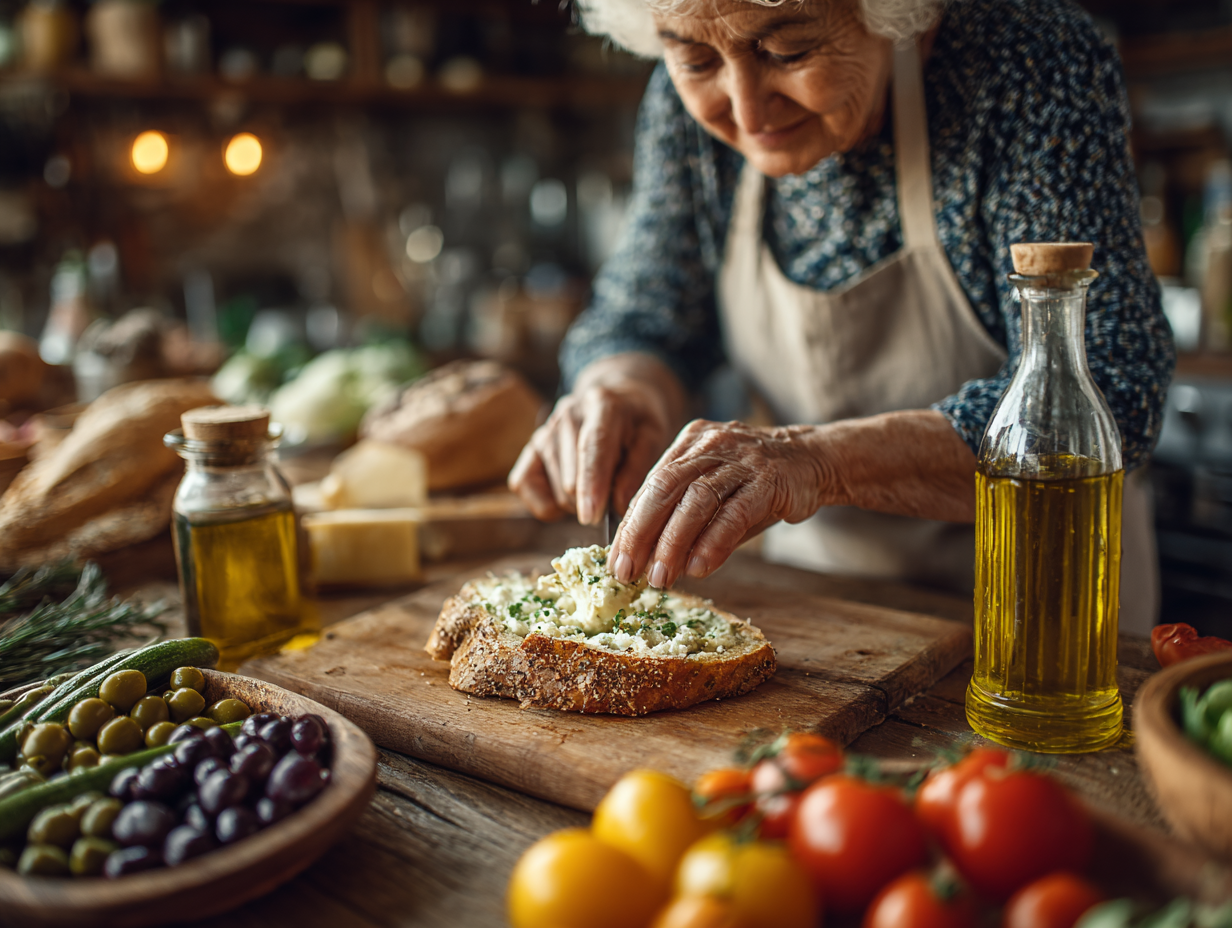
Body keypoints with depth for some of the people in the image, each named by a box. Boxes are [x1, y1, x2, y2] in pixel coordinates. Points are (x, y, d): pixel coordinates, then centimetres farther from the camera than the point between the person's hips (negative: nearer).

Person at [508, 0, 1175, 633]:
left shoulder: (1034, 64, -20)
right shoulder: (688, 104, -7)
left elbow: (1109, 397, -27)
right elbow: (641, 319, 3)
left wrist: (823, 458, -40)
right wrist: (624, 392, -20)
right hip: (814, 574, 3)